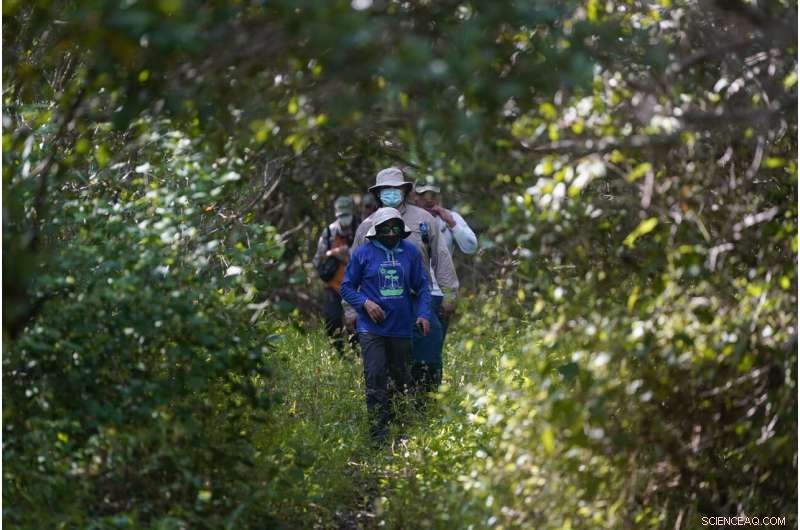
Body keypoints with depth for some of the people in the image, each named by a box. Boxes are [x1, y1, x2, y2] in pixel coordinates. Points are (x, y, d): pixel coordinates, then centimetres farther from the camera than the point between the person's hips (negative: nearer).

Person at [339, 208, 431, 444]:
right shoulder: (363, 253, -2)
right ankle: (379, 433, -13)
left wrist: (423, 313, -5)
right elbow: (347, 287, 3)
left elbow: (422, 286, 10)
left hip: (402, 328, 3)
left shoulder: (411, 252, 5)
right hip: (371, 328, -3)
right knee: (375, 377, -13)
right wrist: (365, 303, -14)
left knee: (401, 378, 12)